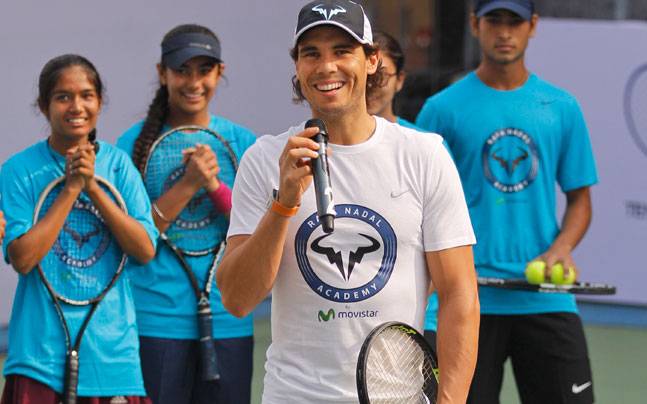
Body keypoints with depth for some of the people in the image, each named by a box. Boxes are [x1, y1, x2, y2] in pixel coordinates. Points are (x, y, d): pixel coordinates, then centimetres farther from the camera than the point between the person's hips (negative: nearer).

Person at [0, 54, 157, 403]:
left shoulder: (117, 164, 5)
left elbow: (145, 250, -3)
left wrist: (92, 186, -10)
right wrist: (71, 188, -11)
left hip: (111, 344, 2)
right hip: (41, 346, -2)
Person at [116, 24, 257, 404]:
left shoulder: (243, 143, 7)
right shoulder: (135, 143, 0)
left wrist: (215, 186, -14)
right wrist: (189, 184, -16)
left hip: (227, 318, 2)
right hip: (157, 319, -2)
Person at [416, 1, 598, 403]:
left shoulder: (562, 108, 8)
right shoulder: (443, 109, 2)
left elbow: (579, 198, 13)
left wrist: (562, 247, -7)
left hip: (546, 298, 2)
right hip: (470, 300, -2)